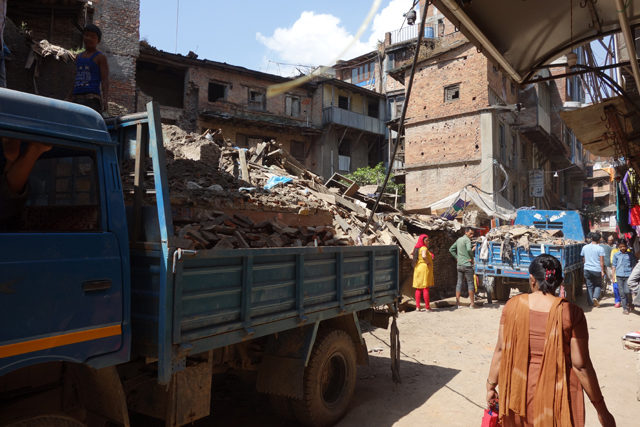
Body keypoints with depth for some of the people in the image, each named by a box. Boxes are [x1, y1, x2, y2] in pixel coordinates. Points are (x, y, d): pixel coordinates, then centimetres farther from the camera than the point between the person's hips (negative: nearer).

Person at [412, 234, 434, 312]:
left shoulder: (417, 248, 11)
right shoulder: (424, 248, -15)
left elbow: (412, 253, 30)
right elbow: (424, 256, -35)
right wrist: (428, 262, -18)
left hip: (418, 268, 8)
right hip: (425, 268, -8)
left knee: (418, 288, 9)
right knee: (426, 288, -3)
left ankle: (417, 307, 10)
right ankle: (427, 307, 2)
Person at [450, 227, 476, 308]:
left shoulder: (459, 240, 13)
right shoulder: (467, 239, -12)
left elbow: (451, 249, 18)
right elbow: (469, 249, -30)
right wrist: (472, 258, -14)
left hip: (459, 265, 7)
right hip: (467, 265, -7)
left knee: (459, 283, 8)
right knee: (470, 283, 1)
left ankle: (457, 303, 7)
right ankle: (472, 303, 6)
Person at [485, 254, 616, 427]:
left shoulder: (513, 305, -9)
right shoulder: (571, 313, -14)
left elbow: (501, 349, -4)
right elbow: (580, 365, -12)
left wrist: (491, 385, 8)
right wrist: (602, 409, -1)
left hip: (520, 390, 2)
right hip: (558, 392, -1)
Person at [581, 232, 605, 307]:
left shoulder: (585, 247, 3)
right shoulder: (600, 248, -8)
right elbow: (601, 261, -9)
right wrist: (602, 271, -5)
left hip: (587, 269, 3)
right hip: (597, 270, -3)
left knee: (589, 286, 9)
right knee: (598, 285, 14)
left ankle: (591, 302, 8)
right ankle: (595, 297, -9)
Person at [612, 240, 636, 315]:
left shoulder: (630, 254, 5)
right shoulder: (616, 255, 8)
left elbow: (634, 265, 12)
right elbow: (614, 266, 12)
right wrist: (613, 275, 9)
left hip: (628, 275, -1)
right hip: (619, 276, 1)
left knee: (627, 291, -11)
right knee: (622, 293, 3)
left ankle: (629, 304, 16)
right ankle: (625, 308, 12)